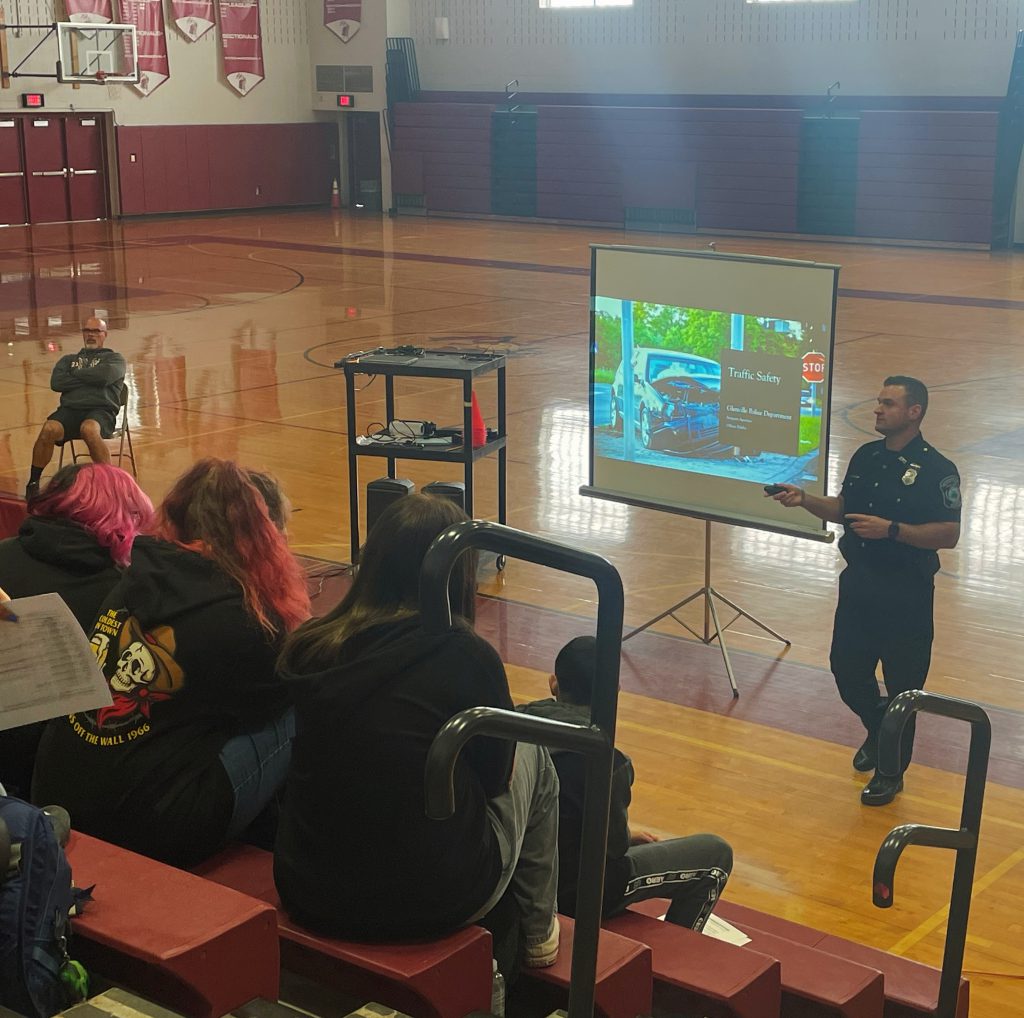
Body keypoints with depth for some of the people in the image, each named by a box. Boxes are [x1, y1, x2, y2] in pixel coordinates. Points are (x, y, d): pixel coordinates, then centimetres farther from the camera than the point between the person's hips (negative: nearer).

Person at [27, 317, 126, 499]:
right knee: (49, 429, -32)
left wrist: (77, 373, 8)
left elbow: (103, 377, -5)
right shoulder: (69, 359, 28)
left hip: (101, 411, -3)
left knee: (89, 429, -40)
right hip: (70, 409, 3)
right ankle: (33, 483, -20)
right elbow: (56, 382, 7)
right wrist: (89, 378, 3)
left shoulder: (114, 359, 19)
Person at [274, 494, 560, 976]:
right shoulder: (468, 658, -17)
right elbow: (494, 773, -1)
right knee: (531, 755, 20)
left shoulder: (308, 647, -5)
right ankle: (536, 933, 34)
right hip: (431, 904, -4)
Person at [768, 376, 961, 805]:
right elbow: (842, 508, 16)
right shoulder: (866, 456, 6)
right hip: (858, 583, 7)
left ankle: (892, 770, 20)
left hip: (906, 594, -6)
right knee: (846, 667, 15)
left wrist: (891, 529, -27)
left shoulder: (935, 469, -14)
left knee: (901, 684, 4)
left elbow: (949, 534, -18)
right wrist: (804, 499, -1)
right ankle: (877, 729, 43)